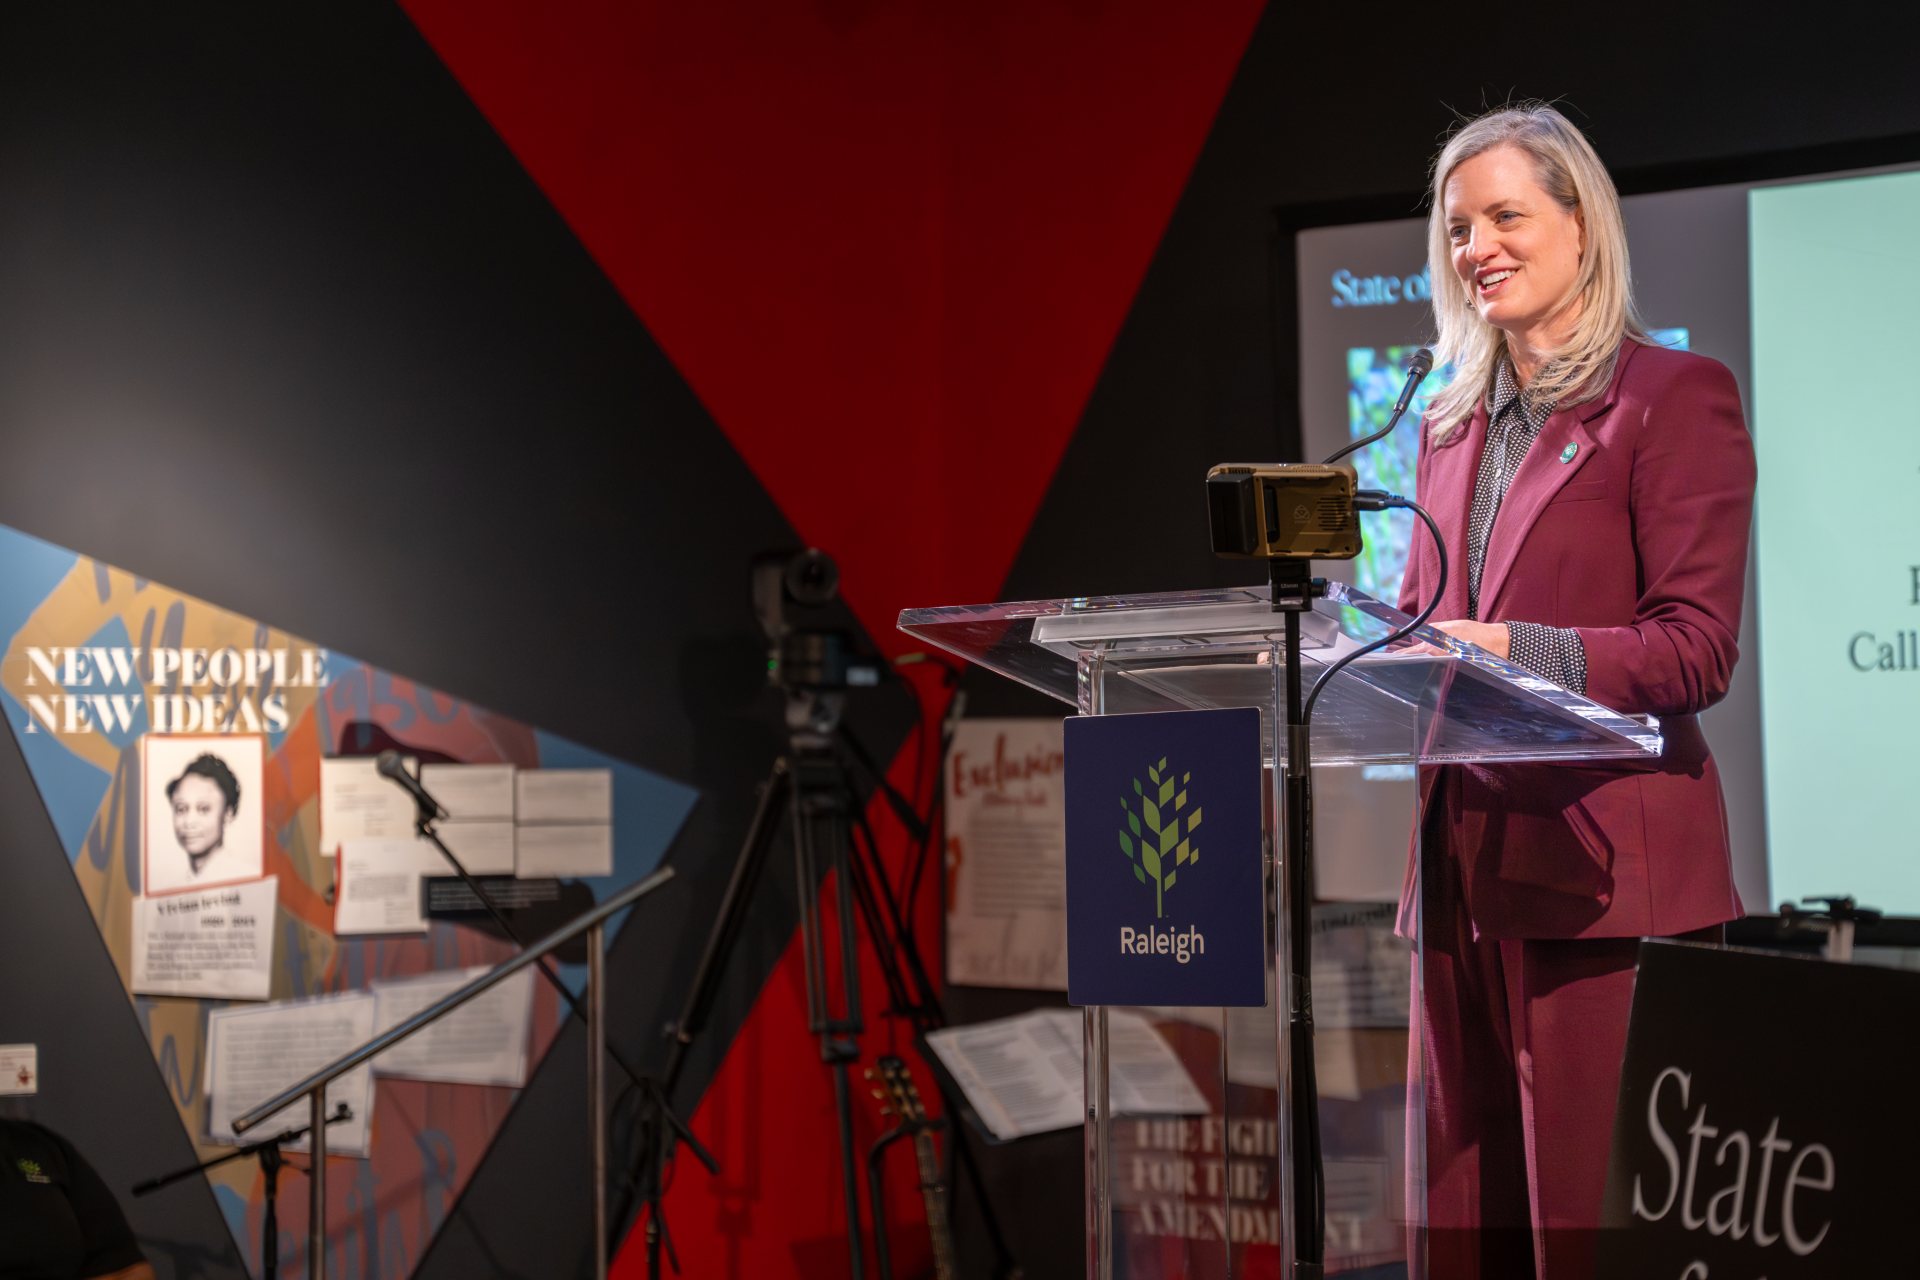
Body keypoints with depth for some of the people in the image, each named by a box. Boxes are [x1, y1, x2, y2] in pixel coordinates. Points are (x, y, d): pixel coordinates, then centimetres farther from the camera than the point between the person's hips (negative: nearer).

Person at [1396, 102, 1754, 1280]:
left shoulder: (1677, 395, -3)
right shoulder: (1452, 424, 19)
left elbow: (1696, 649, -11)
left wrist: (1509, 648, -21)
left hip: (1602, 871, -7)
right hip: (1462, 870, 7)